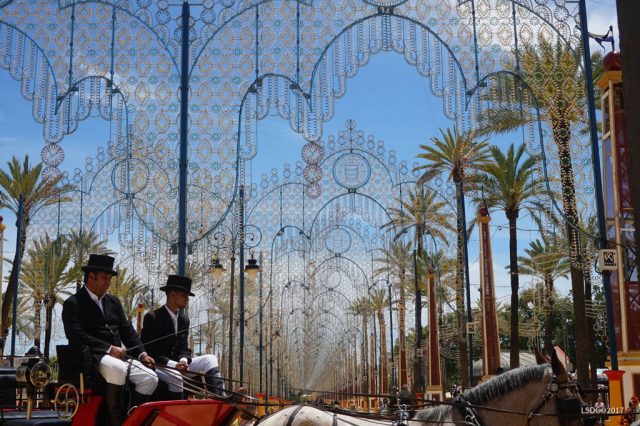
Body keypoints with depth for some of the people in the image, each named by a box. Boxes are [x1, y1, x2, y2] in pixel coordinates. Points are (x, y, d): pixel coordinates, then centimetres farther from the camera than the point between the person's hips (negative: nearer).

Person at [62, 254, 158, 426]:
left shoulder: (114, 301, 20)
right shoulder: (73, 303, -2)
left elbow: (127, 330, 16)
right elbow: (77, 336, -15)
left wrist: (141, 353, -1)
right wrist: (109, 348, -22)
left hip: (120, 356, 7)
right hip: (91, 357, -7)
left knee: (150, 378, -16)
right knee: (117, 368, -37)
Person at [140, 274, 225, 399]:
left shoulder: (184, 320, 12)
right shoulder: (152, 317, -8)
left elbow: (184, 348, 11)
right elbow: (147, 349, -14)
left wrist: (183, 361, -15)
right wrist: (173, 364, -24)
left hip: (178, 364, 7)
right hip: (157, 365, -7)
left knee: (210, 359, -11)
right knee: (175, 376, -37)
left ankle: (219, 398, -29)